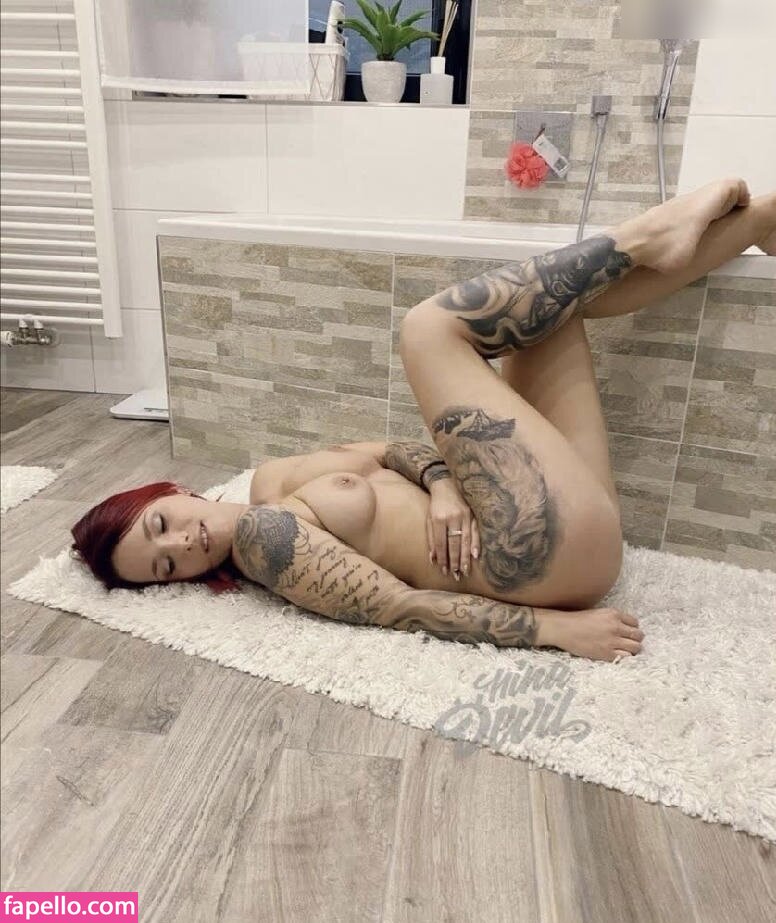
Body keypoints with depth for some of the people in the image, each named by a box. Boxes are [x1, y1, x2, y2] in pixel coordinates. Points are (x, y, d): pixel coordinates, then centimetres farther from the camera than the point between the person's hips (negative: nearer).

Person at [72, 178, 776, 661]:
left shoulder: (270, 483, 14)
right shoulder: (263, 536, -10)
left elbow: (392, 451, 13)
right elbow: (400, 608, -15)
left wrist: (440, 485, -11)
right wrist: (555, 628, -18)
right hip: (559, 554, -8)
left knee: (555, 300, 8)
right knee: (429, 329, -14)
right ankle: (639, 239, -1)